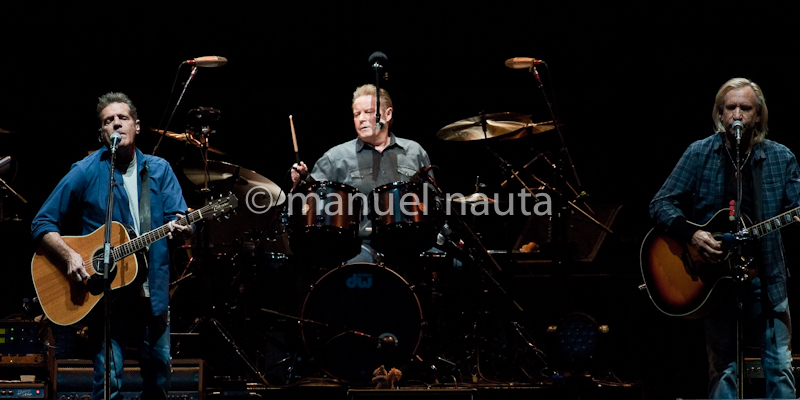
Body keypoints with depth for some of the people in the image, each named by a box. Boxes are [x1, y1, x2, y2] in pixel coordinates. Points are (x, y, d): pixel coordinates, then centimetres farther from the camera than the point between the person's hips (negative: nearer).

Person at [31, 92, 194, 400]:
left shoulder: (159, 170, 8)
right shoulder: (86, 172, -3)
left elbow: (179, 219, 0)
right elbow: (42, 224, -2)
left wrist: (180, 228, -24)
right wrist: (69, 256, -18)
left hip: (153, 291, 4)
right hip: (106, 294, -3)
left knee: (159, 374, 11)